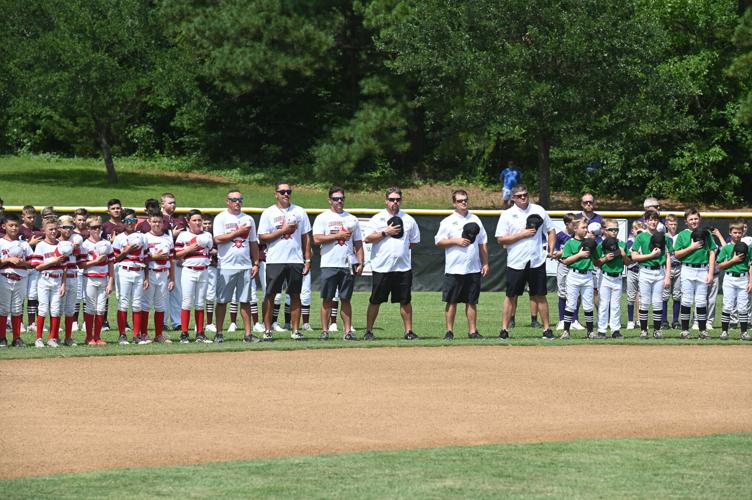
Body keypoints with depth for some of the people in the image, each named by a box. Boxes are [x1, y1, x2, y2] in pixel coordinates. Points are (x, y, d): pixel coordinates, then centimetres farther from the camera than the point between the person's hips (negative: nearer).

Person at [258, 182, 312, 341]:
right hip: (275, 261, -2)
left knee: (295, 295, 4)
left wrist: (307, 260, 3)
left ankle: (295, 330, 8)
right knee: (270, 295, -3)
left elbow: (306, 237, 10)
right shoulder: (268, 213, 3)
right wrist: (283, 231, -13)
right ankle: (267, 330, 1)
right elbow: (262, 238, -3)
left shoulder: (299, 212, 9)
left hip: (296, 260, 2)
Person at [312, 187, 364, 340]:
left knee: (346, 299, 4)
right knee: (327, 299, -1)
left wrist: (360, 263, 2)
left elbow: (358, 244, 13)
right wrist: (338, 236, -12)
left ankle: (347, 331, 4)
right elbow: (317, 239, -9)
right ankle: (325, 331, 2)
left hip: (347, 265, 3)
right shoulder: (322, 218, 4)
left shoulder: (352, 219, 14)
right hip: (329, 265, -3)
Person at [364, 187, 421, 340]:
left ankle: (408, 331, 7)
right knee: (375, 301, 2)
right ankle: (368, 331, 9)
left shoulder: (409, 220, 11)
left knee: (405, 301, 2)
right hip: (381, 268, -2)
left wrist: (402, 245, 4)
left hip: (403, 268, 2)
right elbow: (368, 239, -7)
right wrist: (385, 233, -14)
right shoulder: (377, 218, 3)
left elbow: (415, 242, 18)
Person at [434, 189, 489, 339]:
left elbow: (483, 243, 15)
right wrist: (456, 241, -13)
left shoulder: (475, 219, 13)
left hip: (474, 269, 3)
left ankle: (472, 331, 9)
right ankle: (449, 331, 5)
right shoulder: (447, 221, 2)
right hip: (454, 269, -3)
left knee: (472, 302, 5)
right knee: (452, 302, 0)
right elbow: (438, 242, -1)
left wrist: (485, 263, 9)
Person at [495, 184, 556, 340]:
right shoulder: (507, 215, -1)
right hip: (516, 263, -1)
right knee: (511, 296, 3)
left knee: (540, 296, 4)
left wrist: (551, 248, 1)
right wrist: (522, 234, -14)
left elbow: (551, 230, 15)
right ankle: (504, 329, 7)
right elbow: (500, 239, -6)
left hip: (537, 261, 2)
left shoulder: (538, 210, 8)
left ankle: (546, 329, 7)